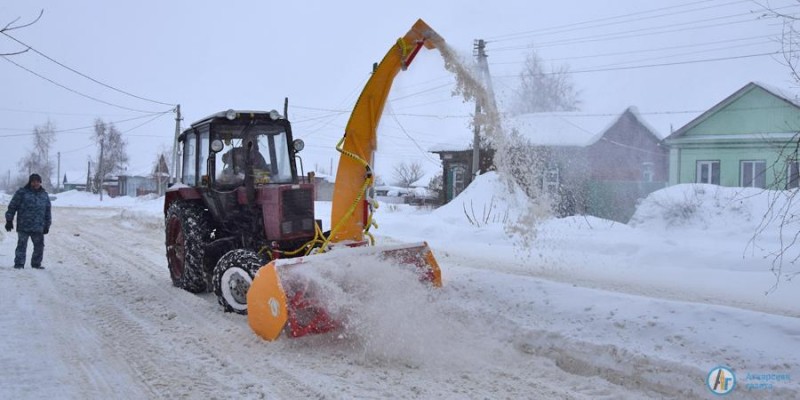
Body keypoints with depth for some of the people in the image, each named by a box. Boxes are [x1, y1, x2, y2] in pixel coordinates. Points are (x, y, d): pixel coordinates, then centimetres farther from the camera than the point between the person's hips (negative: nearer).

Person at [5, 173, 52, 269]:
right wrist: (9, 220, -4)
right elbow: (12, 206, -1)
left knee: (39, 246, 8)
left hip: (38, 228, 4)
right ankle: (19, 264, 4)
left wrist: (47, 225, 13)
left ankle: (36, 264, 20)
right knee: (22, 245, -2)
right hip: (23, 226, -4)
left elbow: (48, 211, 16)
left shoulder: (44, 195, 12)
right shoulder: (22, 192, -1)